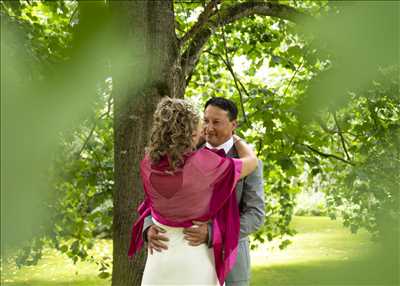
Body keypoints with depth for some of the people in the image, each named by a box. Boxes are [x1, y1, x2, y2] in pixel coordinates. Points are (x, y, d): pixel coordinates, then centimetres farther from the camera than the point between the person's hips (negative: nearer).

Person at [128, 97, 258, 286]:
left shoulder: (148, 165, -11)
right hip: (197, 255, -4)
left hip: (160, 255, 4)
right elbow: (251, 162, -6)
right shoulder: (205, 164, -23)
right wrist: (236, 138, 13)